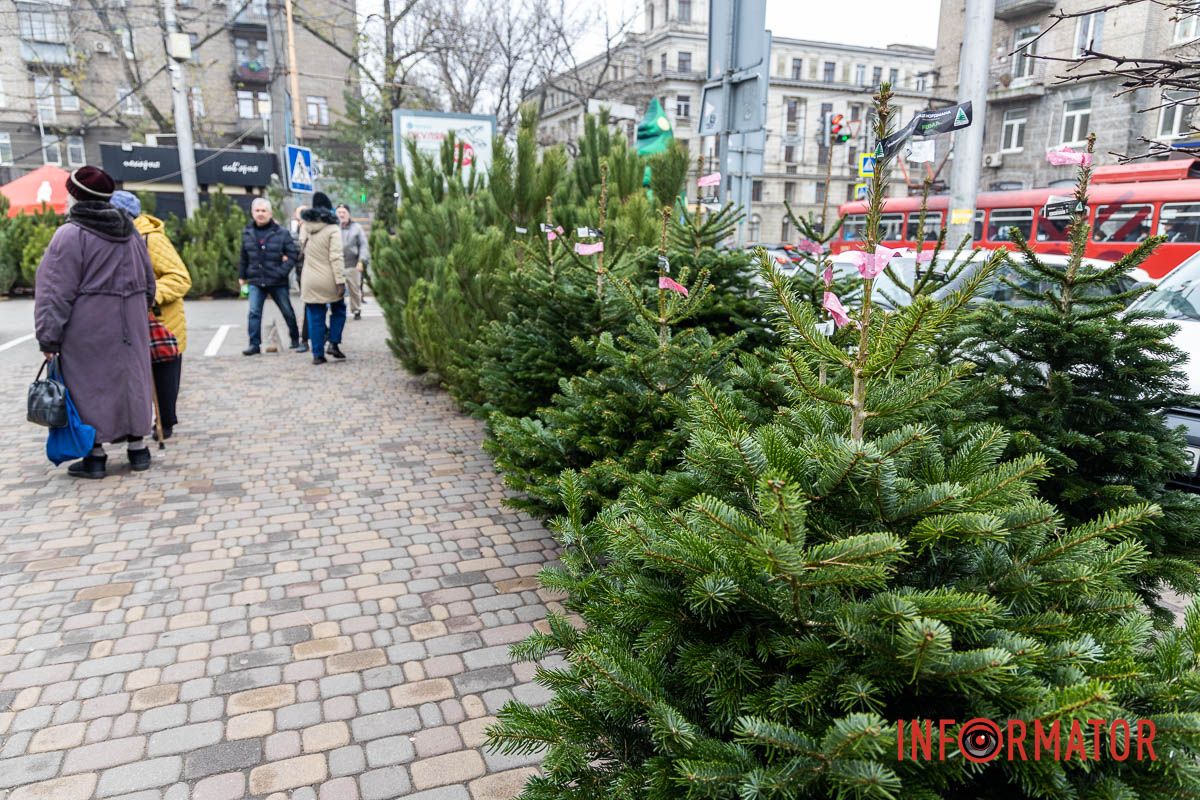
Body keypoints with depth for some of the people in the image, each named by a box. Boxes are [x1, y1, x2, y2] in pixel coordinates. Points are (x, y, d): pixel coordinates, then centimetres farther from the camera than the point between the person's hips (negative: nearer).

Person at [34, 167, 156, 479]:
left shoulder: (71, 234, -11)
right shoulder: (130, 232, 10)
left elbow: (57, 292, -13)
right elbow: (148, 283, 16)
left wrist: (49, 337, -10)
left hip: (90, 330, -6)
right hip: (129, 326, 6)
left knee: (91, 385, 2)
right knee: (131, 379, 11)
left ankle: (95, 455, 8)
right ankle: (138, 447, 18)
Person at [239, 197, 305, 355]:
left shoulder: (281, 232, -6)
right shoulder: (247, 233, 6)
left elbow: (293, 254, -7)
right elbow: (244, 257, 13)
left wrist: (282, 271, -16)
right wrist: (242, 276, 16)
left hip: (278, 282, -2)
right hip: (256, 281, 2)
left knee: (288, 312, 8)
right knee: (254, 313, -7)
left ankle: (296, 341, 24)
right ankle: (255, 344, -2)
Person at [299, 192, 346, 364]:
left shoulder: (305, 227, 5)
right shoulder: (332, 229, -10)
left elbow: (303, 250, 14)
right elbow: (336, 258, -16)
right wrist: (340, 281, -17)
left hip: (310, 281, 4)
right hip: (328, 280, -3)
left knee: (315, 318, 8)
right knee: (338, 309, 18)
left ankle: (318, 354, 8)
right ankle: (334, 343, 7)